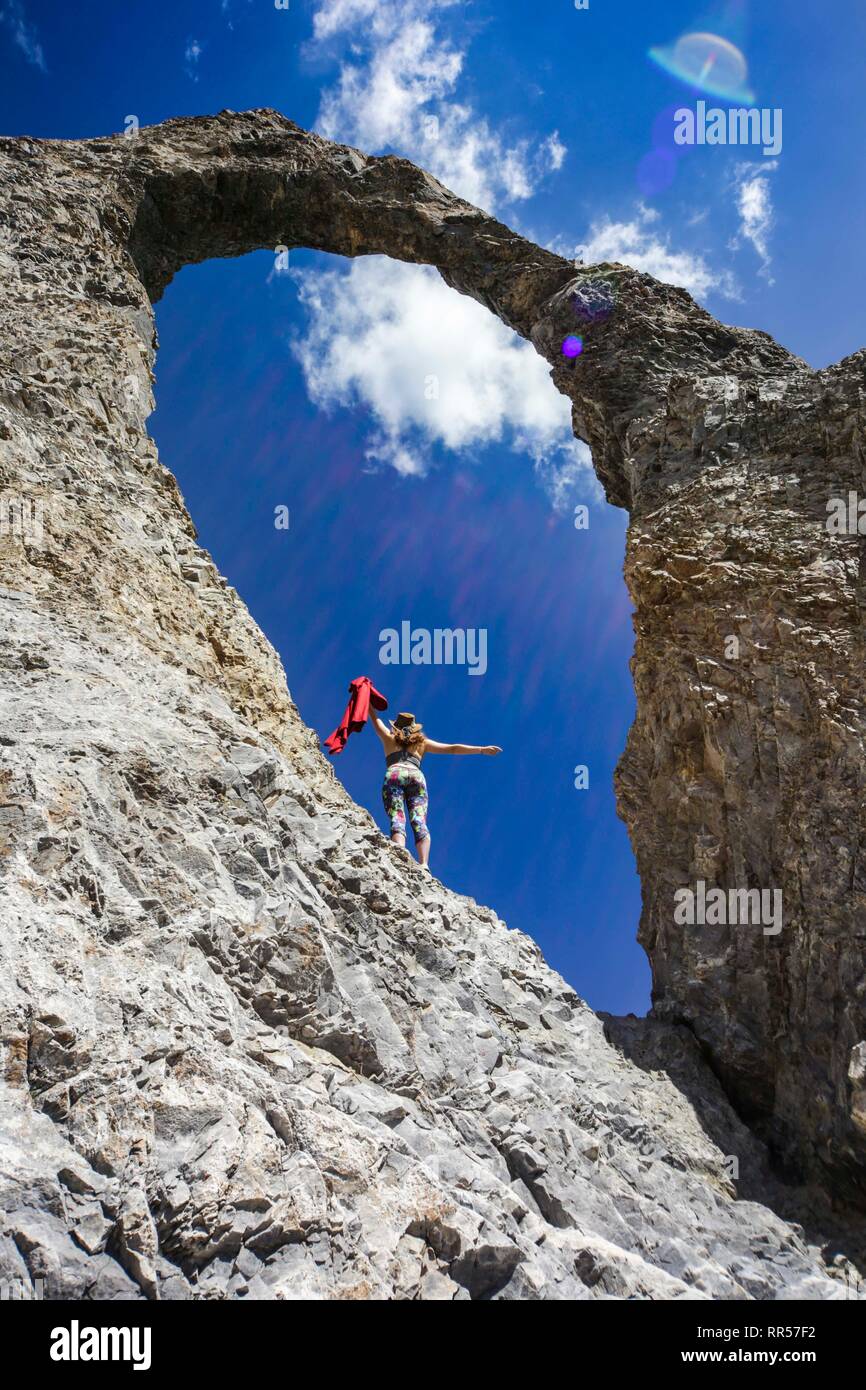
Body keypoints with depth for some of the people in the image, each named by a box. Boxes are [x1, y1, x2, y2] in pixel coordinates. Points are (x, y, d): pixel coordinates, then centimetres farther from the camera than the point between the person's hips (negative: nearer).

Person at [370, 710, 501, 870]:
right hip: (416, 776, 1)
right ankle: (424, 864, -38)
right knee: (419, 823, -14)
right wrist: (482, 750, 27)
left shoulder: (389, 738, 30)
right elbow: (453, 748, 26)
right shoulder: (422, 742, 31)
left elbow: (375, 719, 46)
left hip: (394, 775, -1)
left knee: (397, 821, -18)